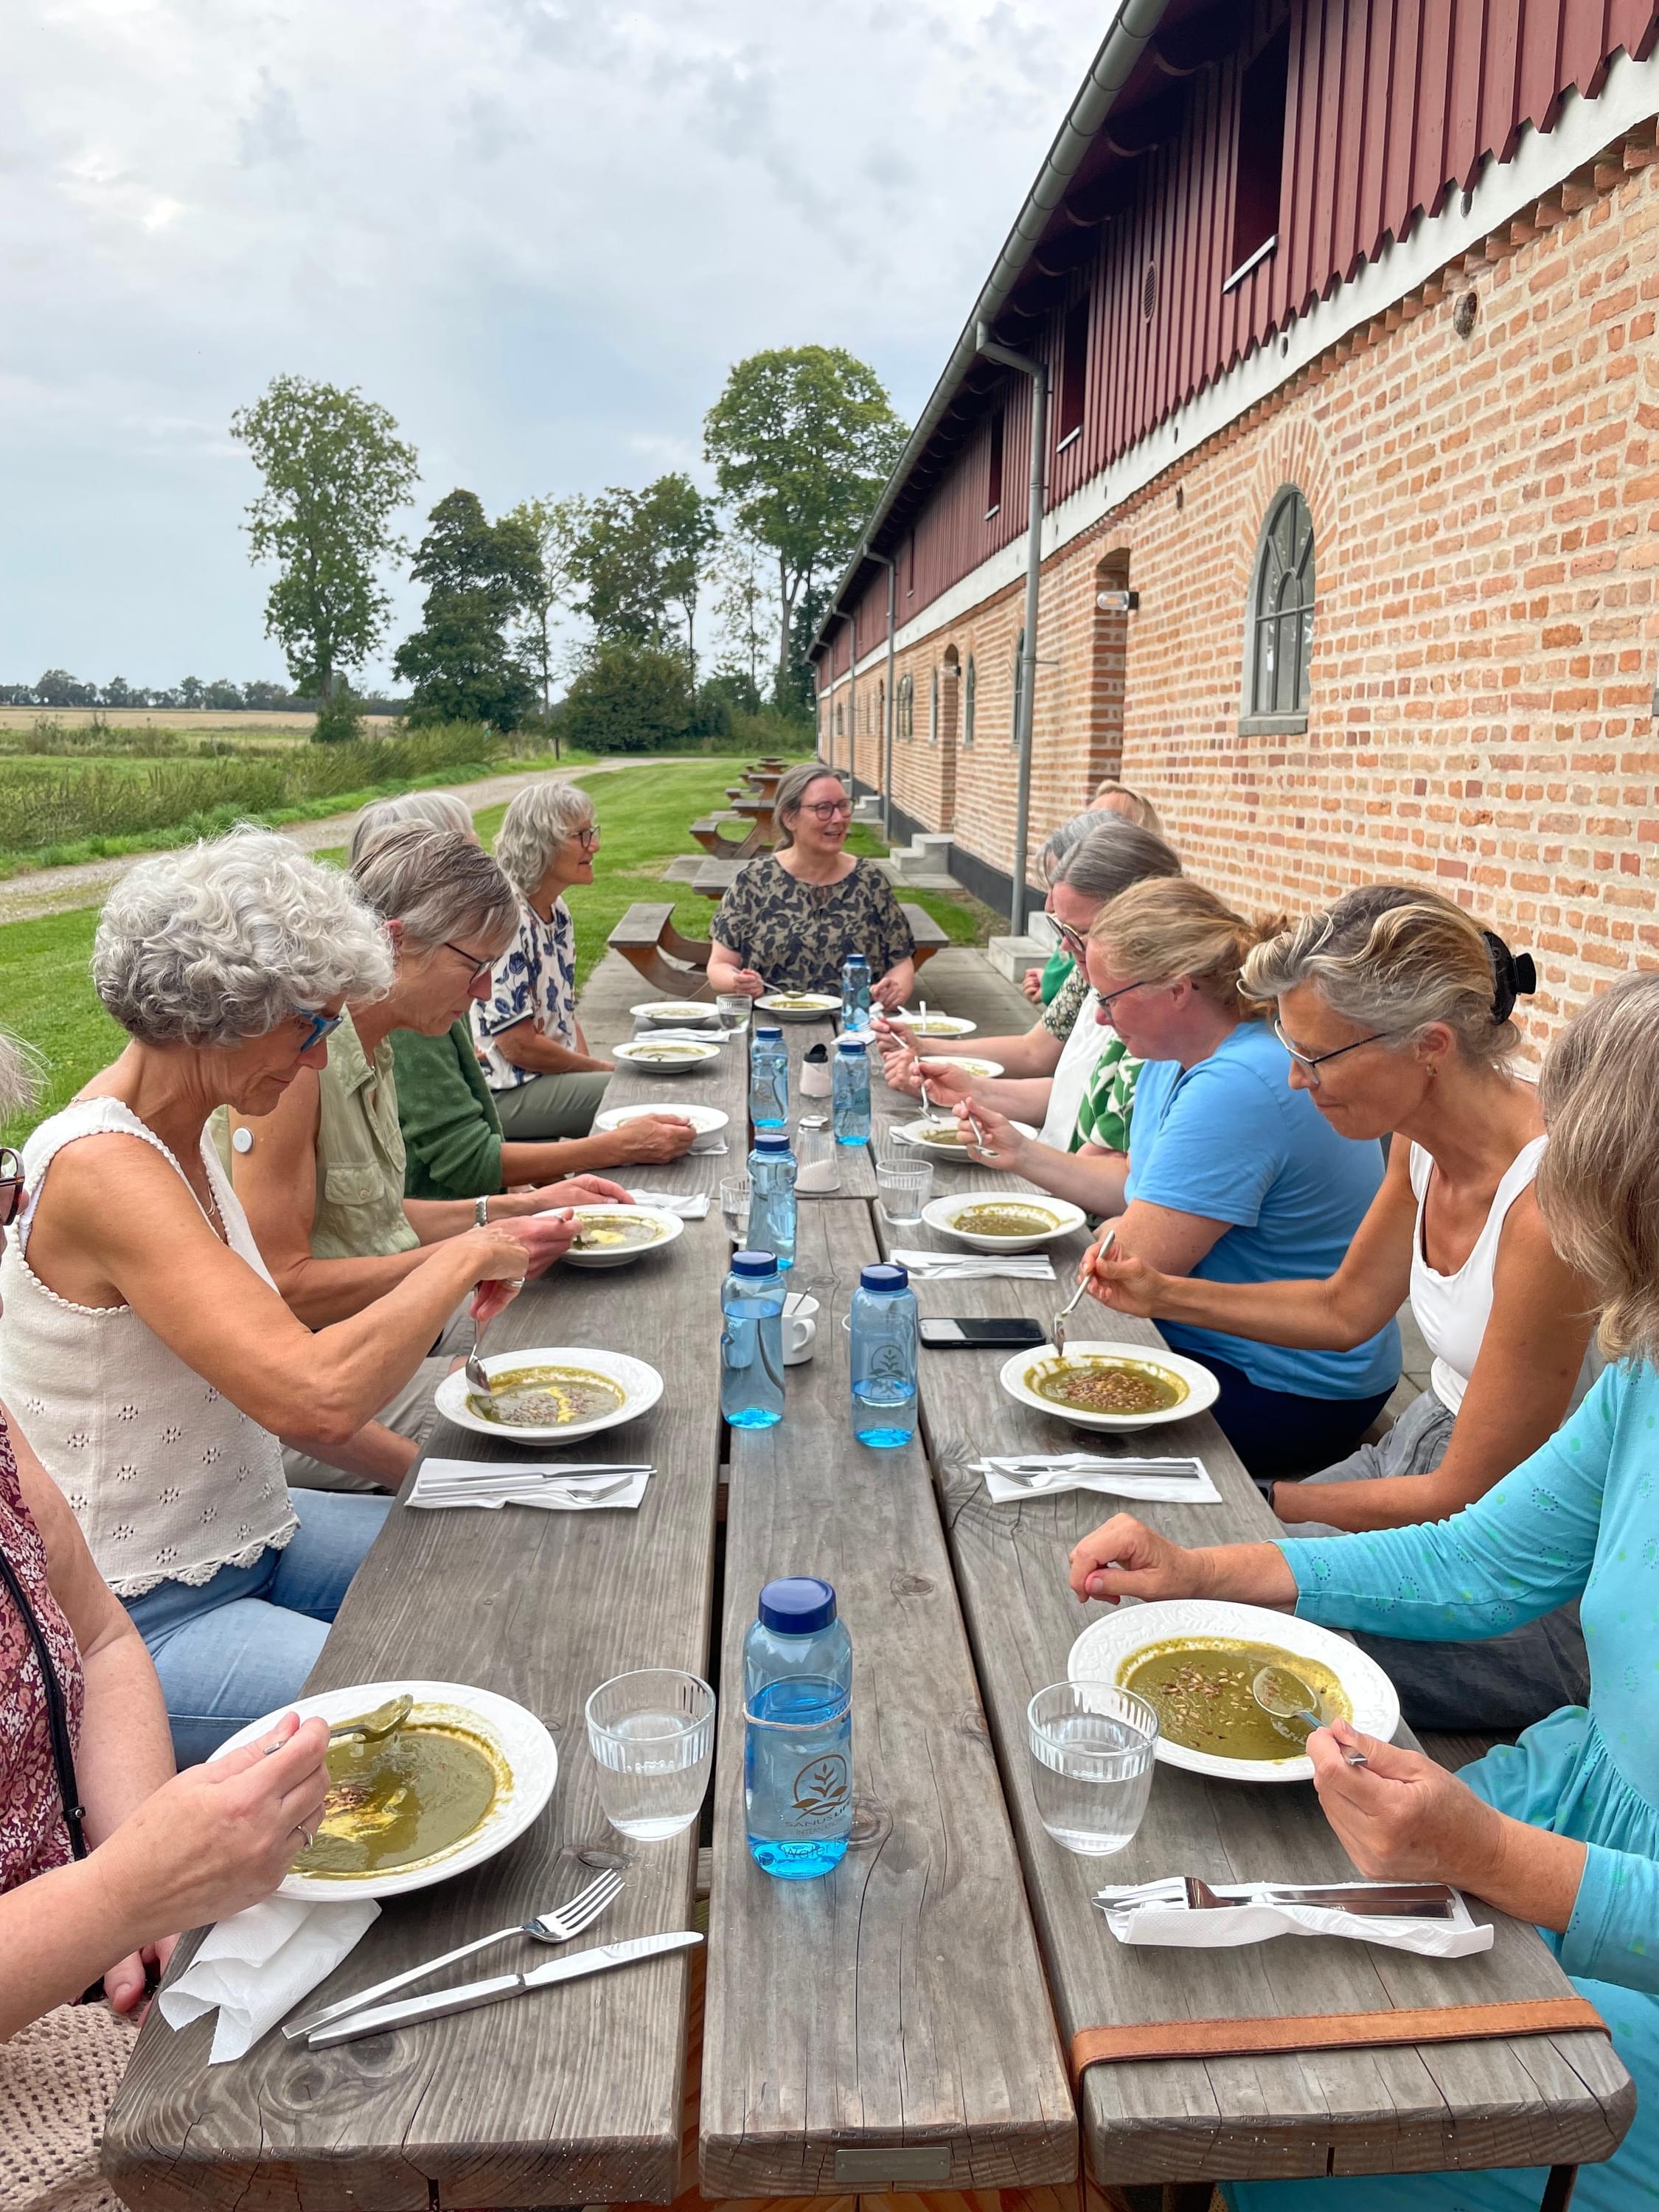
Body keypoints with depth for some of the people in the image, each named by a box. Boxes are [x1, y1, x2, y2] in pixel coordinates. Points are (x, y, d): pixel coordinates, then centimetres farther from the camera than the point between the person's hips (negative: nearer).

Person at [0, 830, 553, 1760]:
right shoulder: (101, 1168, -26)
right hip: (142, 1622, -9)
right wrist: (465, 1256, -22)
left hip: (253, 1536, 9)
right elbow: (315, 1398, -36)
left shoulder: (184, 1139, 3)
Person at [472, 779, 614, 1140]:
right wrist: (602, 1069, -10)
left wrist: (588, 1067, -1)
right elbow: (518, 1045, -20)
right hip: (506, 1093, -9)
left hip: (553, 1072, 9)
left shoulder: (556, 910, 9)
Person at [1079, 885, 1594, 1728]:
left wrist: (1277, 1500, -9)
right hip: (1422, 1453, 8)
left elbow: (1464, 1503, -21)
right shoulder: (1422, 1145, -6)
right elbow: (1345, 1309, 12)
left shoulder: (1548, 1211, -31)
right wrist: (1163, 1294, 2)